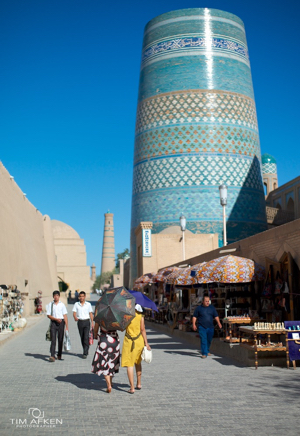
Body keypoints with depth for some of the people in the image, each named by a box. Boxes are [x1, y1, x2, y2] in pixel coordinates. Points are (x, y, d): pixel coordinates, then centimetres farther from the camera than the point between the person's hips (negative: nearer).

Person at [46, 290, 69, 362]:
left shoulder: (62, 304, 4)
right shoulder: (50, 304, 4)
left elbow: (65, 315, 3)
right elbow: (48, 315, 2)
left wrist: (67, 326, -1)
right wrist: (56, 319, -13)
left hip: (61, 322, 1)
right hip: (53, 322, -1)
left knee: (60, 339, 7)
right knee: (53, 339, -9)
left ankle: (59, 355, 20)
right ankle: (52, 356, -12)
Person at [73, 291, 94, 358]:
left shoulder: (88, 304, 6)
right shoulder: (76, 304, 6)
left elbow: (90, 313, 9)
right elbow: (74, 313, 0)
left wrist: (92, 322, 2)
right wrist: (75, 317, -22)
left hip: (86, 321, -2)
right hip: (80, 322, 2)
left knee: (86, 337, -11)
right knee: (82, 338, 9)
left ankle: (85, 353, -12)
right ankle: (86, 351, 25)